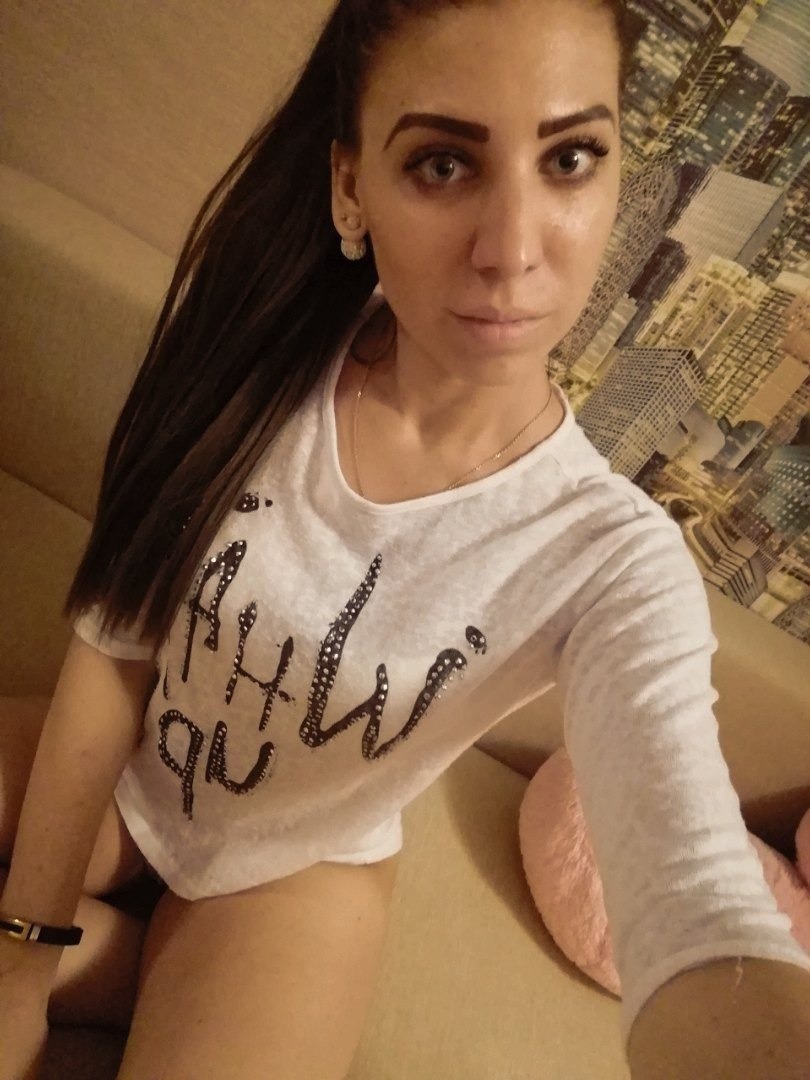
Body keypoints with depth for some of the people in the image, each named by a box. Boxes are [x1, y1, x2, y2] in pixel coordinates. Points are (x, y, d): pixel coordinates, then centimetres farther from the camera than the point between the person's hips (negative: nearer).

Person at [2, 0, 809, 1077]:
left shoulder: (613, 560, -26)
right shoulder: (261, 354, -19)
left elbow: (705, 917, -37)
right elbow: (113, 644, -14)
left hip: (291, 872, -1)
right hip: (112, 773, 2)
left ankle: (158, 975, 10)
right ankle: (125, 963, 8)